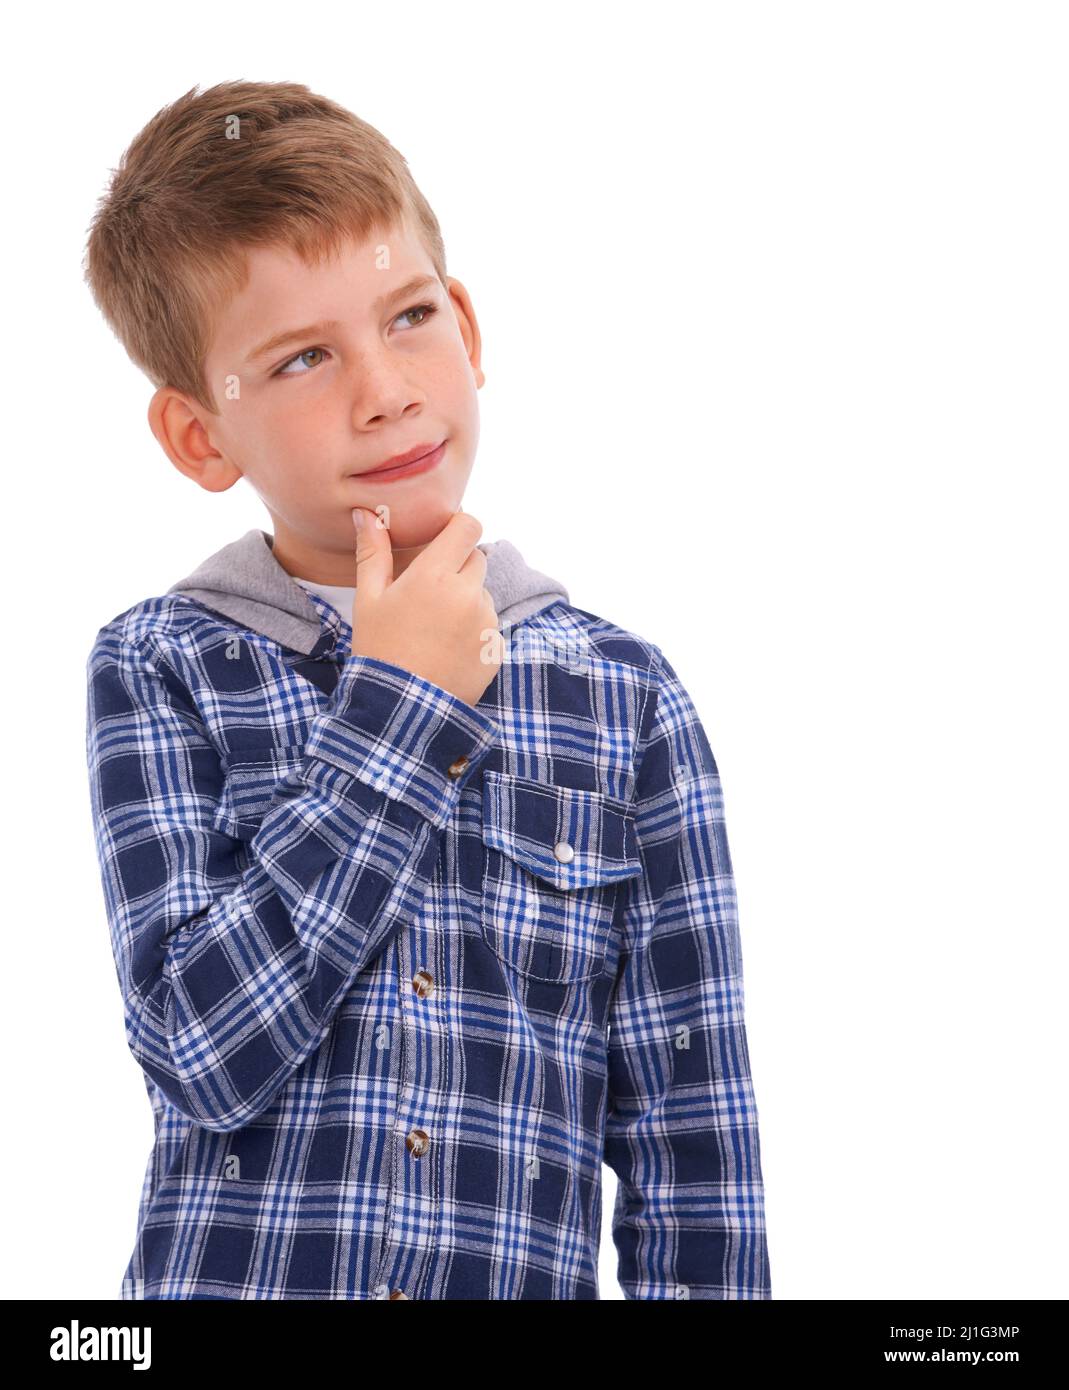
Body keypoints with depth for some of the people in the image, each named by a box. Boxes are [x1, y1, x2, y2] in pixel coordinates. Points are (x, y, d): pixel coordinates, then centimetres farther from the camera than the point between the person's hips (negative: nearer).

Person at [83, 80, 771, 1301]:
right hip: (226, 1271, -1)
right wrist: (396, 708, -14)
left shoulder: (624, 700, -2)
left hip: (525, 1273, 1)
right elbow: (203, 1048, -16)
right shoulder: (159, 669, -4)